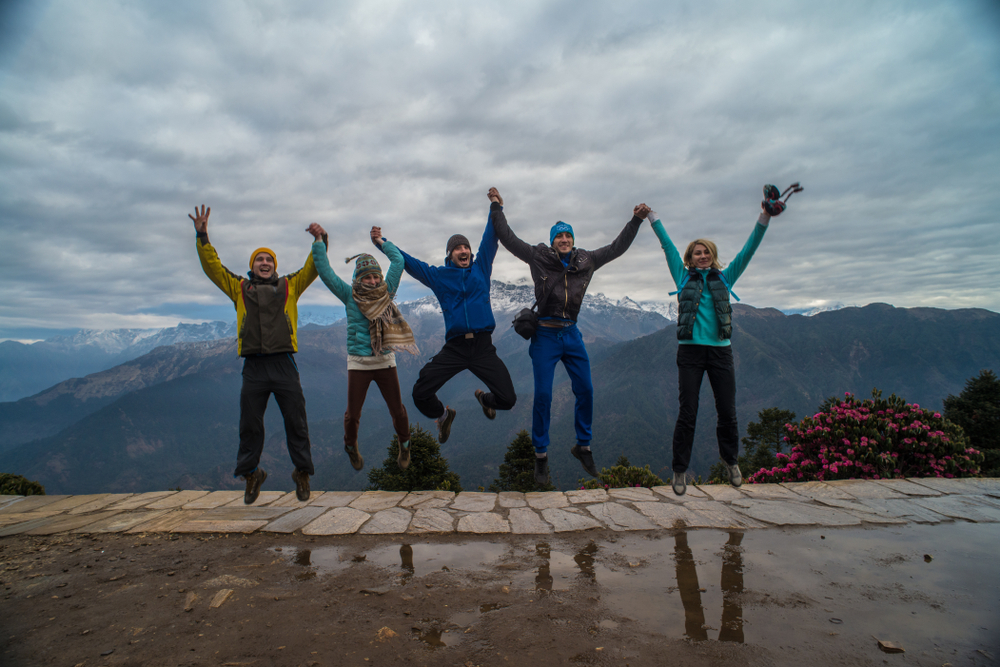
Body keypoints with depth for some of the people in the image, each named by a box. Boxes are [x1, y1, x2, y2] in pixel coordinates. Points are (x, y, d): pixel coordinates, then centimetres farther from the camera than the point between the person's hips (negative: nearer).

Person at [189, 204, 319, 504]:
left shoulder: (290, 286, 12)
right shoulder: (239, 288, 14)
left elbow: (313, 267, 8)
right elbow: (212, 266, 11)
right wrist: (202, 236, 3)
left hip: (284, 366, -1)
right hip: (253, 367, 1)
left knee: (296, 422, 3)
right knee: (250, 425, 9)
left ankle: (302, 473, 16)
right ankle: (250, 474, 25)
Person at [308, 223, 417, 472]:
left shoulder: (386, 292, 3)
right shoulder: (350, 296, 0)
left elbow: (398, 261, 3)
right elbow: (325, 272, -6)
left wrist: (381, 241, 7)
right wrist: (319, 241, -7)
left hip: (385, 361, 1)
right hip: (358, 363, -1)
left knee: (397, 409, 5)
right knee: (353, 414, 4)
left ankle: (404, 445, 33)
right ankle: (351, 446, 34)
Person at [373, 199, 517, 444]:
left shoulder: (481, 268, 12)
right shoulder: (438, 276, 11)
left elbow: (490, 238, 13)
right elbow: (408, 262, 14)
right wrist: (382, 243, 9)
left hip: (483, 347, 0)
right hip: (454, 348, 0)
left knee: (508, 399, -7)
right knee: (420, 394, -9)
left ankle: (485, 398, 32)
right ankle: (443, 415, 28)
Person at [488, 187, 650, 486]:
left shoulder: (586, 261, 7)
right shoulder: (539, 257, -1)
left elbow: (617, 247, 15)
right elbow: (509, 239, 1)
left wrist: (636, 220, 12)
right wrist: (497, 208, -2)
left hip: (571, 334, 4)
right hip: (545, 335, -3)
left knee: (585, 391, 3)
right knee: (543, 395, -5)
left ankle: (583, 446, 23)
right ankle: (541, 455, 9)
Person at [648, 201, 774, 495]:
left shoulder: (725, 278, 13)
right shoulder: (684, 278, 9)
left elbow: (748, 250, 9)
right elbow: (667, 245, 10)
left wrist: (764, 218, 3)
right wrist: (651, 217, 11)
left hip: (720, 351, 2)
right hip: (690, 351, -2)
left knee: (727, 411, 7)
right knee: (687, 414, -1)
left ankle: (730, 460, 30)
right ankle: (680, 470, 9)